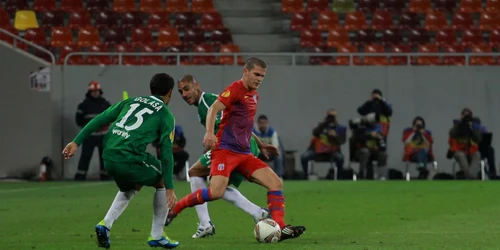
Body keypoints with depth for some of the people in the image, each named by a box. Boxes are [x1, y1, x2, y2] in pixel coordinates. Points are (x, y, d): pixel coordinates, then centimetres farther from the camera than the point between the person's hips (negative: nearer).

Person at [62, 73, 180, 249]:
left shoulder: (131, 101, 22)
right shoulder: (166, 115, 7)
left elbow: (99, 120, 15)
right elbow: (166, 154, 0)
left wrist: (76, 142, 15)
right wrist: (169, 189, 2)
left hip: (109, 157, 6)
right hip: (130, 158, -6)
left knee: (131, 188, 33)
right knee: (162, 182, 21)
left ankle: (106, 224, 13)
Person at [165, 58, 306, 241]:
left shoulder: (254, 95, 19)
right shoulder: (235, 89, -7)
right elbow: (214, 109, -20)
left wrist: (261, 145, 32)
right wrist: (209, 132, -37)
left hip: (244, 153, 9)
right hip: (225, 149, -8)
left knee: (276, 183, -4)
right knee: (216, 192, -24)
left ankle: (280, 228, -9)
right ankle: (174, 209, -6)